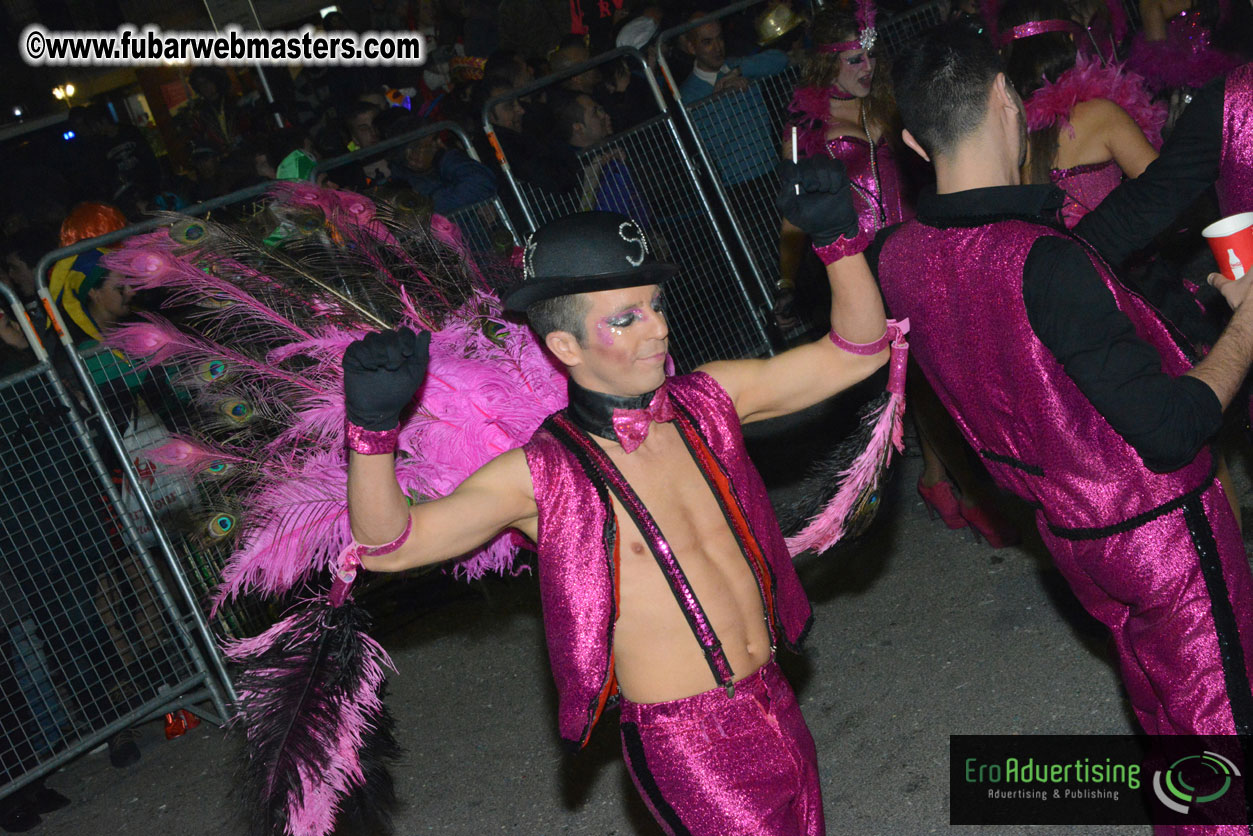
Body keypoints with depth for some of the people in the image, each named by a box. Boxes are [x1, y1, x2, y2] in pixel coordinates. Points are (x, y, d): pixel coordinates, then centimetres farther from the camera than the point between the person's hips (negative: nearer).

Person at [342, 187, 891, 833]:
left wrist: (835, 236, -12)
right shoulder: (543, 474, -15)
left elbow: (858, 352, 2)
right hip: (686, 747, -6)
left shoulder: (706, 402, -1)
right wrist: (372, 425, -36)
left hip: (777, 706, 6)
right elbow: (386, 545, -20)